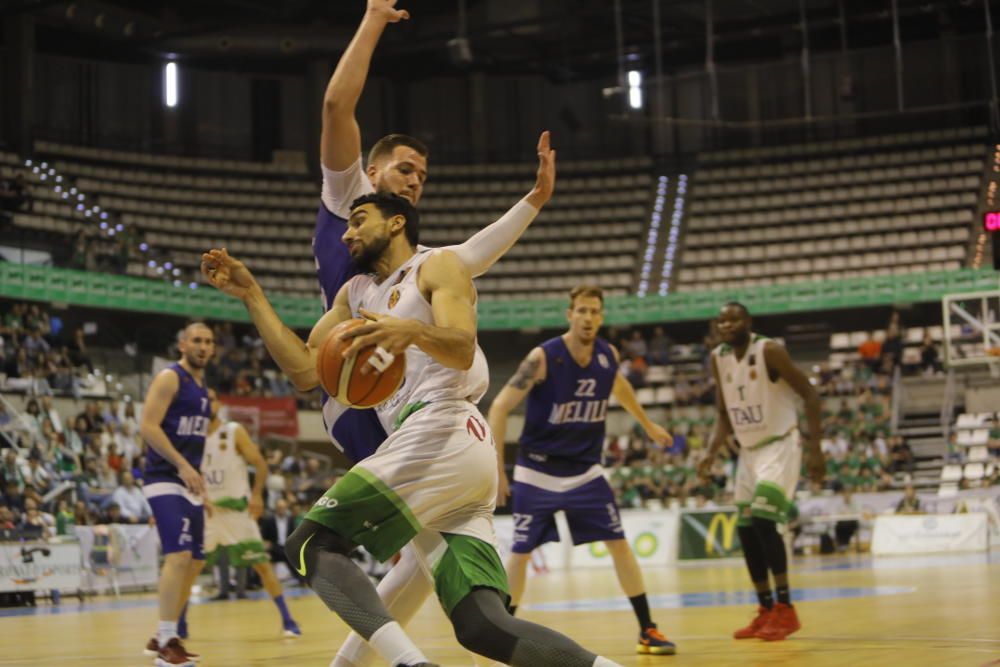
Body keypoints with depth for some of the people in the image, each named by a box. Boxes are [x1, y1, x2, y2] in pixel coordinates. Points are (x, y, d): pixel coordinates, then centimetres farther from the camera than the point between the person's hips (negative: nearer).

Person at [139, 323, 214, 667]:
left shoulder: (202, 388, 18)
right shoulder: (169, 378, -8)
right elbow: (148, 426, -18)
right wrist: (181, 465, -24)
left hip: (189, 482, 9)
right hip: (165, 479, -9)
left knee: (195, 561, 10)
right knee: (179, 555, -19)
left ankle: (163, 637, 20)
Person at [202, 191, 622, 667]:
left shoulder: (438, 266, 7)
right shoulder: (355, 293, 30)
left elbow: (463, 350, -11)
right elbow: (306, 369, 20)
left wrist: (414, 331, -33)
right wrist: (251, 295, 18)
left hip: (444, 435, -8)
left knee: (310, 545, -14)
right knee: (484, 628, -6)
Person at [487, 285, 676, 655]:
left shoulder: (609, 356, -4)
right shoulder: (543, 357, -19)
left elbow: (620, 387, 21)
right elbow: (500, 407, -17)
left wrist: (648, 425, 32)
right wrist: (497, 467, -20)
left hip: (585, 469, 4)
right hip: (538, 471, -4)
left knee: (619, 544, -1)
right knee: (520, 553, 0)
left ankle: (647, 631, 7)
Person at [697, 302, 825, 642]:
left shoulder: (769, 351, -17)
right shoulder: (718, 359, 2)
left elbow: (810, 394, -14)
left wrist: (815, 449, -18)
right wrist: (712, 452, -3)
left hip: (780, 446, -7)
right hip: (748, 450, 7)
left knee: (763, 521, -21)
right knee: (746, 530, 6)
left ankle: (786, 609, -13)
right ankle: (766, 610, 17)